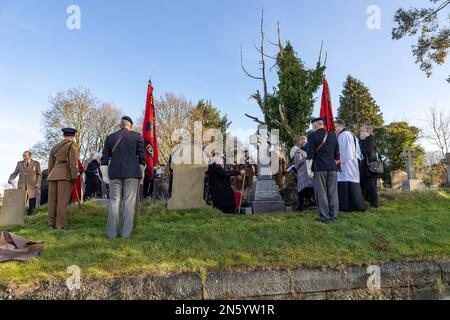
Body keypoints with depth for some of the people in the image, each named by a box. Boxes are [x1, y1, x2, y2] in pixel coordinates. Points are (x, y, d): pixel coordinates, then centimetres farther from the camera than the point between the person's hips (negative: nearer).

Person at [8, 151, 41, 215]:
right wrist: (11, 179, -11)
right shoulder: (19, 163, 9)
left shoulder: (36, 163, 3)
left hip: (32, 188, -2)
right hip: (21, 188, 2)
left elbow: (39, 175, 6)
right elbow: (15, 173, 9)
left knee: (32, 207, 1)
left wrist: (38, 184, -5)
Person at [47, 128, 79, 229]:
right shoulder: (72, 145, 0)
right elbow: (73, 161, -12)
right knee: (63, 200, -8)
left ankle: (52, 224, 6)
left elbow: (50, 164, 18)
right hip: (65, 175, -6)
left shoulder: (55, 147, 21)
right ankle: (61, 224, -10)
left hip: (53, 174, 6)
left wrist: (51, 176, 21)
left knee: (52, 200, 5)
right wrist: (74, 177, -13)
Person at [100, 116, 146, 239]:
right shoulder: (136, 136, 3)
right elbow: (142, 157, -1)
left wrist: (105, 177, 8)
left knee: (114, 202, 6)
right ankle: (126, 232, 0)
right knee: (129, 203, 0)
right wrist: (140, 174, 7)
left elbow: (104, 159, 6)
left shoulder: (110, 137, 10)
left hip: (115, 174, 2)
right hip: (132, 173, -2)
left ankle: (112, 232, 6)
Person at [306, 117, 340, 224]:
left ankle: (325, 217, 2)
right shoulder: (333, 136, 14)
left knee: (321, 193, 0)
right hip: (332, 169, 6)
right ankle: (334, 216, 15)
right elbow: (337, 154, 16)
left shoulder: (313, 136, -5)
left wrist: (309, 169, -5)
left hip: (319, 169, -5)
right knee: (333, 193, 9)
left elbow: (310, 154, -10)